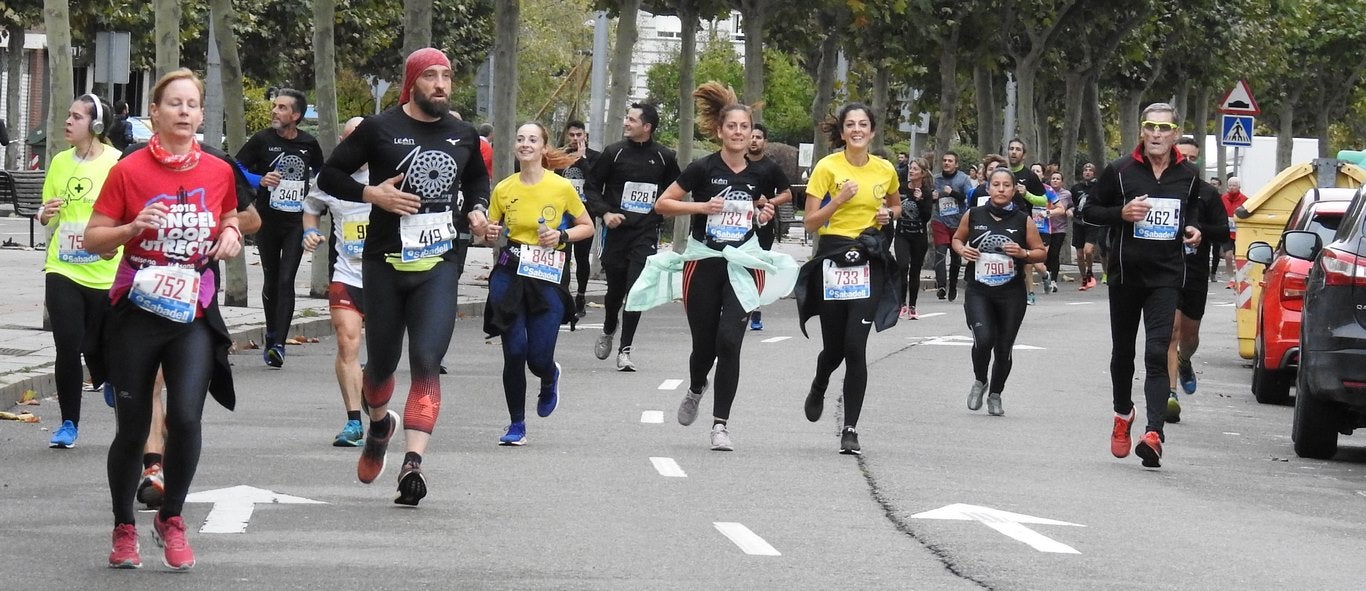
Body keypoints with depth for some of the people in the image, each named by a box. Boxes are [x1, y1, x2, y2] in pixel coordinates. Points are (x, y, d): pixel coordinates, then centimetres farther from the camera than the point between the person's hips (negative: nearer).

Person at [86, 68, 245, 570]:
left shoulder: (218, 172, 4)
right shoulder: (129, 171, -5)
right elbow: (93, 240, -1)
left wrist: (231, 235, 1)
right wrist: (133, 228, -19)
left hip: (194, 313, 1)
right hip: (137, 312, -1)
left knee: (186, 416, -16)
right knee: (132, 429, 5)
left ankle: (171, 519, 6)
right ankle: (124, 530, 25)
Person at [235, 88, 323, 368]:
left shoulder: (309, 144, 4)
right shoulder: (262, 140, -2)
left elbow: (320, 173, 23)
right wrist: (260, 180, -15)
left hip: (297, 221, 0)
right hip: (268, 220, 0)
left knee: (286, 281, -11)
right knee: (271, 281, 10)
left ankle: (278, 344, -18)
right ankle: (271, 336, 28)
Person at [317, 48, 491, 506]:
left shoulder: (463, 136, 9)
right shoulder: (380, 129, -3)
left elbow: (478, 179, 29)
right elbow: (329, 175, 1)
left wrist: (476, 209, 9)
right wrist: (372, 194, -15)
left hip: (438, 266, 1)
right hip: (385, 263, -1)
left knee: (427, 361, -16)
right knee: (382, 361, 11)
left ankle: (412, 463, -23)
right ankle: (379, 424, 44)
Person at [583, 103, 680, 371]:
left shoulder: (664, 158, 2)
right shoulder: (614, 153, 0)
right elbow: (591, 186, 6)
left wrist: (660, 215, 2)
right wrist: (605, 213, -7)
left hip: (646, 234, -1)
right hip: (617, 229, 1)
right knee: (615, 287, 10)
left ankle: (625, 349, -4)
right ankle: (608, 330, 40)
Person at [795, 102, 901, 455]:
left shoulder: (885, 170, 6)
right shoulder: (827, 168, -3)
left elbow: (896, 204, 27)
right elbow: (810, 223, -4)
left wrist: (889, 214, 5)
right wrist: (839, 200, -18)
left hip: (869, 261, 1)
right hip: (832, 257, -1)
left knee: (855, 346, -11)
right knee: (834, 345, 6)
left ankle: (850, 429, -5)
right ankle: (818, 389, 43)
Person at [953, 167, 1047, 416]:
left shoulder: (1023, 221, -1)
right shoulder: (973, 216, 1)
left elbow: (1042, 252, 6)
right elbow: (957, 238, 17)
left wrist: (1023, 254, -14)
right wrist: (962, 250, -5)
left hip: (1011, 294, 1)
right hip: (978, 291, -1)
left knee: (1004, 349, 6)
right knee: (983, 339, -21)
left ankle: (995, 394, 30)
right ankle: (979, 381, 9)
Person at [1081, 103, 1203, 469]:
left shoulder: (1188, 176, 6)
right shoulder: (1120, 172, -2)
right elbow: (1089, 211, 4)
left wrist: (1191, 230, 4)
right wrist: (1121, 213, -14)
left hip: (1166, 277, -1)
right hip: (1126, 273, 1)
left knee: (1158, 354, -14)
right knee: (1123, 351, 14)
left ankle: (1154, 432, -25)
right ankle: (1123, 415, 39)